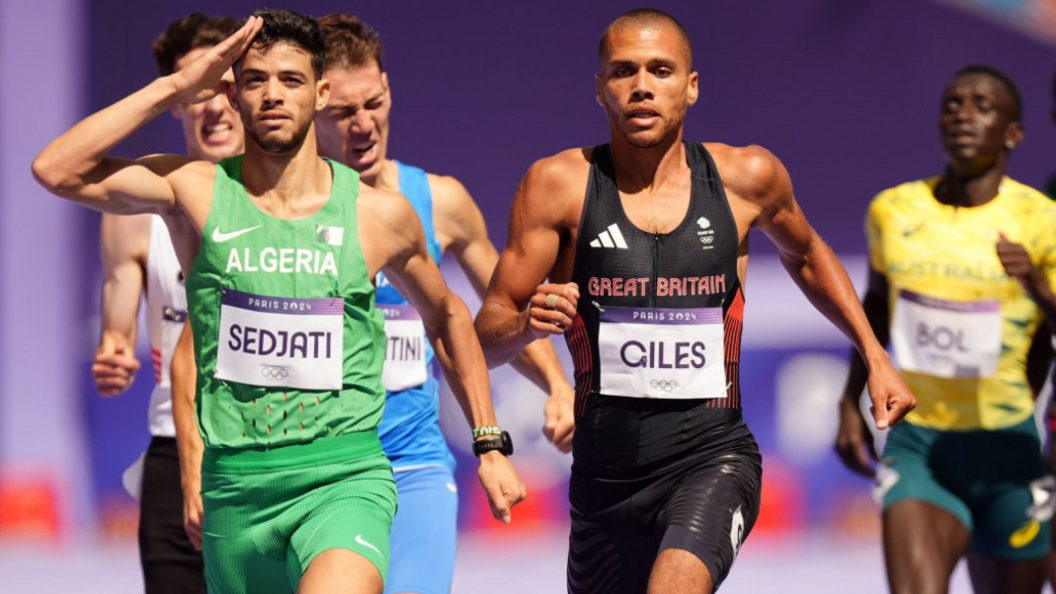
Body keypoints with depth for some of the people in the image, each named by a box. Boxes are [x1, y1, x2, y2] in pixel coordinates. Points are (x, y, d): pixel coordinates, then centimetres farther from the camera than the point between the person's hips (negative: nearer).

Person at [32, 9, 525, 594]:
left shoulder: (380, 215, 3)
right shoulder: (199, 190, 1)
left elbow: (446, 316, 20)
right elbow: (56, 170, -10)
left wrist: (490, 445, 17)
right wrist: (174, 86, -8)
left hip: (343, 478, -2)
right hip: (235, 486, 2)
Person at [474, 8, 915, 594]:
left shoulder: (747, 178, 0)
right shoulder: (559, 184, -5)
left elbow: (805, 254, 24)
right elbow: (484, 339, -5)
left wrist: (874, 356, 18)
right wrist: (528, 322, -27)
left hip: (713, 457, -2)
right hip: (605, 474, 2)